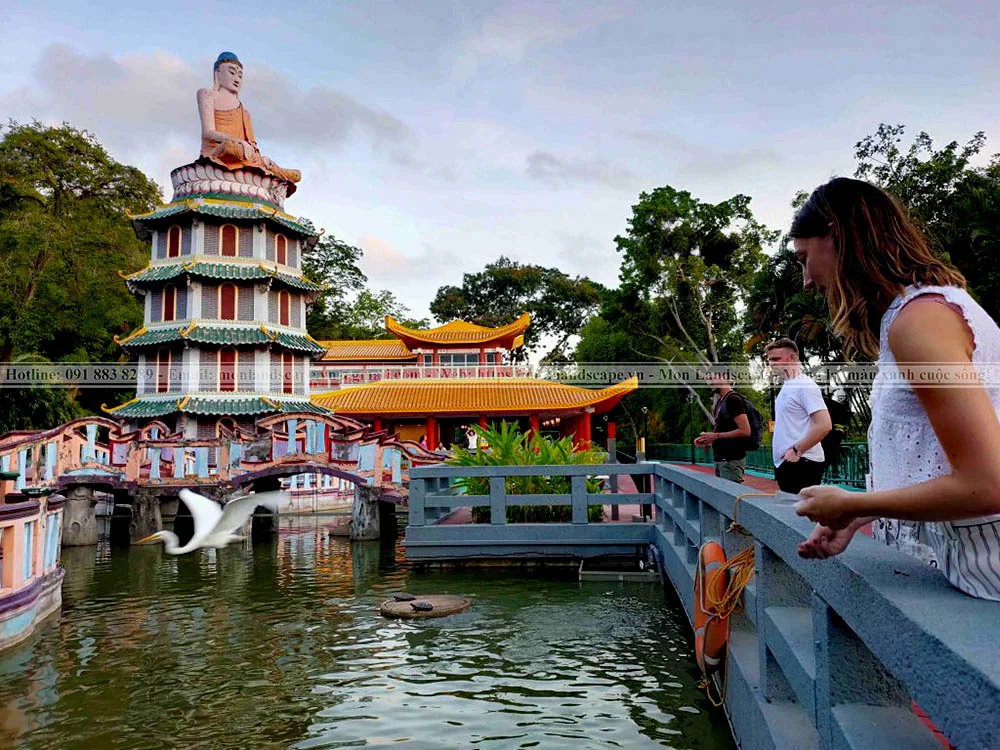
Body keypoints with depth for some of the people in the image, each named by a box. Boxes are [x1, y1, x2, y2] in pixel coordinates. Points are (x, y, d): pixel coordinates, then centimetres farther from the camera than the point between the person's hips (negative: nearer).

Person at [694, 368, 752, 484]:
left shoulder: (733, 399, -13)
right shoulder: (720, 401, 17)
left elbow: (745, 431, -20)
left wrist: (716, 436, -18)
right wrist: (708, 438, 8)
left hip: (731, 461, -10)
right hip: (721, 460, 10)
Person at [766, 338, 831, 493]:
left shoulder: (805, 385, -12)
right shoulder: (786, 386, 15)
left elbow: (824, 425, -21)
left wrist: (796, 450, -18)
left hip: (801, 463, -9)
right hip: (786, 463, 9)